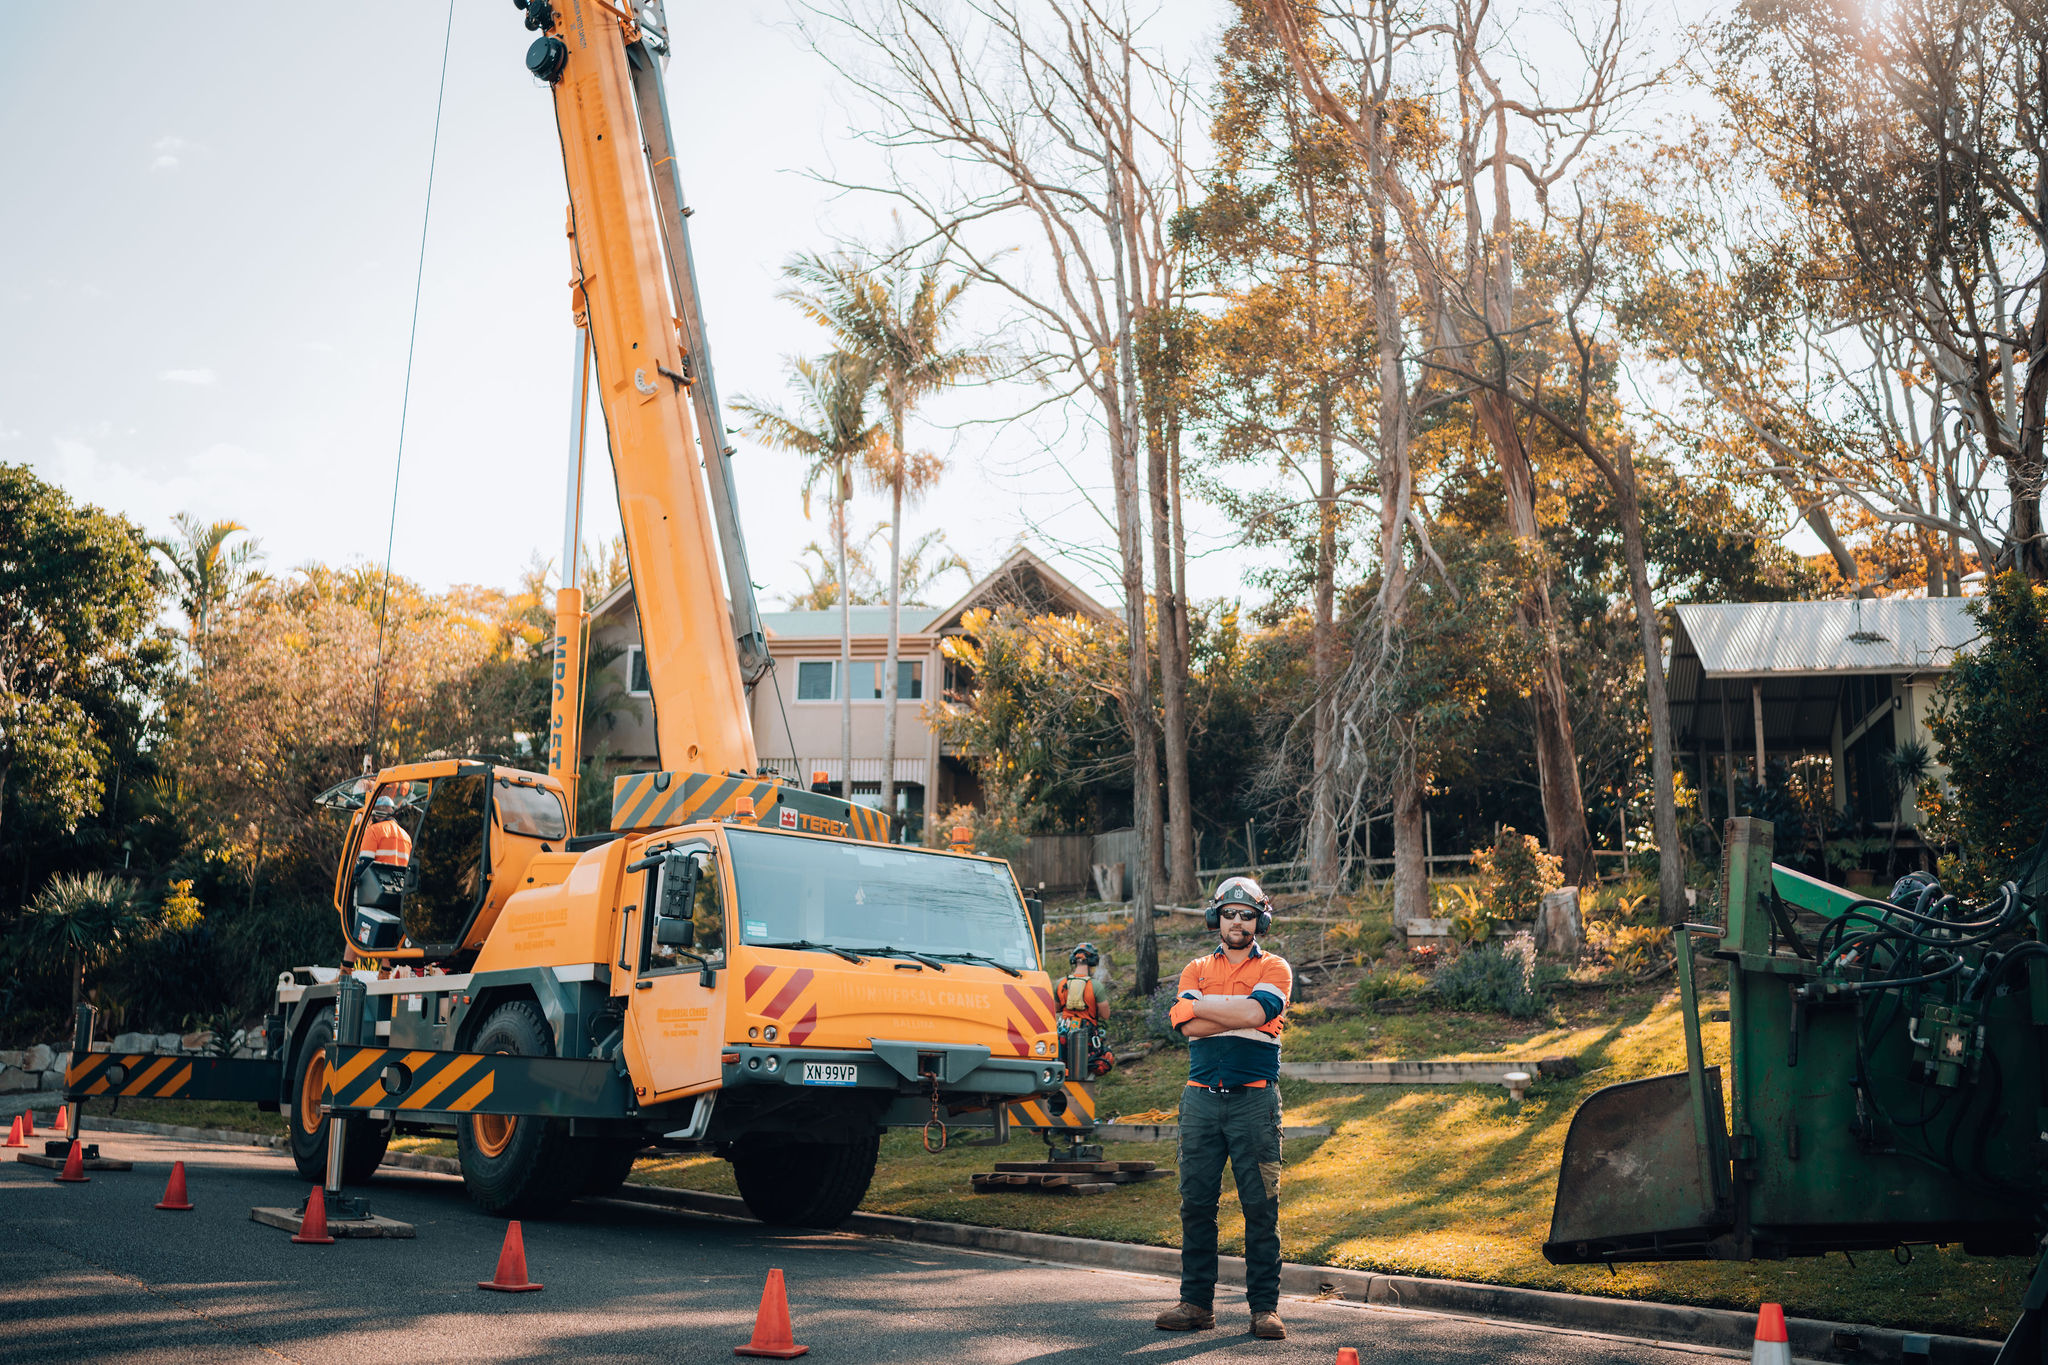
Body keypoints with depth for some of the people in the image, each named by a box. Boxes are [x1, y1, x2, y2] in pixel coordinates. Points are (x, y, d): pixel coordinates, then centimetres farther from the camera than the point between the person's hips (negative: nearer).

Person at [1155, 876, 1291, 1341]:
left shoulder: (1274, 968, 7)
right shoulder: (1196, 970, 14)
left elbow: (1254, 1011, -14)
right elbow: (1189, 1027, -3)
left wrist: (1198, 1004, -5)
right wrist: (1245, 1020, -10)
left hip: (1255, 1099, -2)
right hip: (1202, 1097, 3)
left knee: (1261, 1206, -3)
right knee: (1196, 1202, 2)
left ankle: (1265, 1306, 3)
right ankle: (1196, 1302, 9)